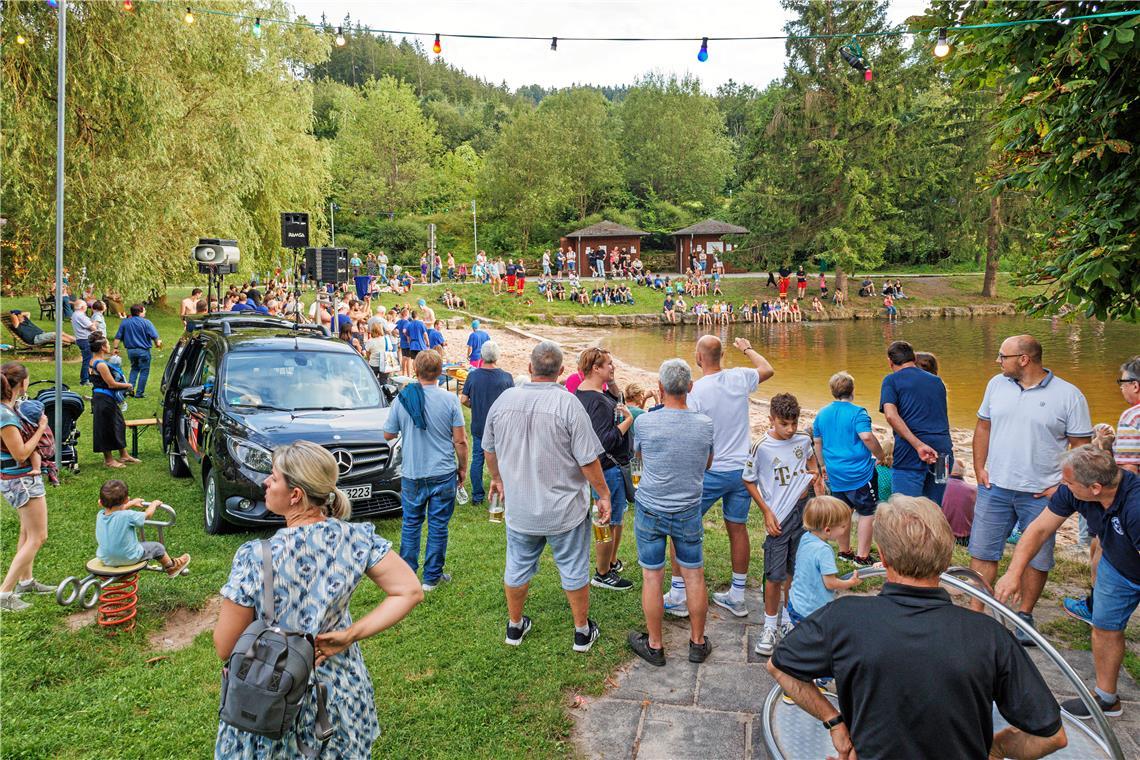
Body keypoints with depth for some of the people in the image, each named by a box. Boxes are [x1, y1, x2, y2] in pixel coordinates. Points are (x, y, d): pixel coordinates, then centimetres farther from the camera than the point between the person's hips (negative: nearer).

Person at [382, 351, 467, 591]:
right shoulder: (449, 400, -11)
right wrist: (462, 468, 6)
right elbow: (460, 441, -8)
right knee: (438, 526, 10)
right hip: (443, 474, -1)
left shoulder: (402, 399, -7)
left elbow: (388, 435, 4)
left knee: (411, 525, 16)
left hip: (412, 475, 1)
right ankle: (432, 577, 19)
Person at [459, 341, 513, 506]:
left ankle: (477, 496, 19)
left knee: (477, 459, 13)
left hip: (478, 426, 1)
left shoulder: (473, 375, -9)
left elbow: (463, 400, -3)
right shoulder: (506, 377, -12)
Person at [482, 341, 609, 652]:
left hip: (519, 508, 4)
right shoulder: (567, 403, -19)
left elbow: (489, 449, 9)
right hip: (564, 509, -3)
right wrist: (604, 494, -4)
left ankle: (515, 626, 37)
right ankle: (582, 631, 28)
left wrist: (497, 478, 26)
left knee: (517, 568, 20)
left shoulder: (504, 400, -5)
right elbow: (588, 459, -18)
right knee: (574, 570, 13)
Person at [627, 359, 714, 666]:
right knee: (694, 577, 14)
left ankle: (654, 645, 22)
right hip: (689, 511, 2)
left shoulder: (644, 422, -15)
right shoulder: (705, 424, -8)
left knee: (652, 577, 10)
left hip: (651, 511, -2)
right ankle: (698, 643, 28)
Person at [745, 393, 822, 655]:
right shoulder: (762, 447, -15)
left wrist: (815, 473, 3)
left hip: (804, 511, 5)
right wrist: (766, 512, -9)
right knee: (775, 575, -3)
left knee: (796, 570, 15)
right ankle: (770, 626, 13)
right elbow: (748, 481, -5)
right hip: (780, 517, -4)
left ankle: (789, 618, 33)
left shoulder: (803, 440, -2)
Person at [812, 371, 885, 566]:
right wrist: (880, 455, -8)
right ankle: (862, 557, 6)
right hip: (860, 473, -6)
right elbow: (867, 437, -24)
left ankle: (844, 552, 28)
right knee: (867, 513, 4)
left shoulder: (822, 414, 8)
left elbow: (817, 442, 15)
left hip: (834, 474, 6)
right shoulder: (857, 413, -12)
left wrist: (823, 465, 26)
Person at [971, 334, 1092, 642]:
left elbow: (1082, 447, -3)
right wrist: (979, 468, 5)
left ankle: (1025, 615, 27)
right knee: (982, 552, 4)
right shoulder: (997, 384, 5)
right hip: (995, 487, 3)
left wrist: (1064, 486, -10)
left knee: (1038, 559, 9)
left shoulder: (1069, 395, -7)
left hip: (1041, 493, -3)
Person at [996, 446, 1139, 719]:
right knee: (1105, 627, 10)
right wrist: (1014, 572, -18)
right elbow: (1039, 529, -13)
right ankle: (1106, 698, 28)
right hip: (1116, 566, 5)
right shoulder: (1071, 492, -24)